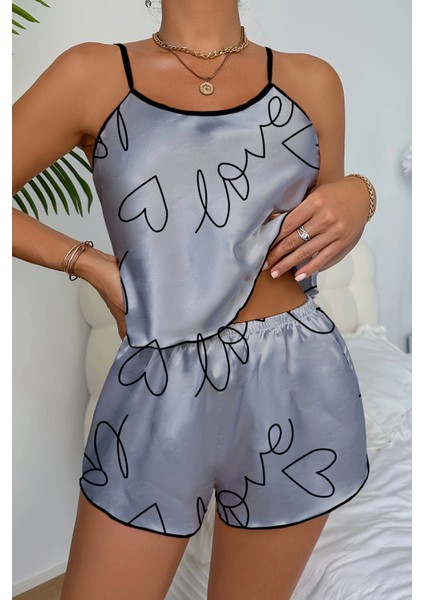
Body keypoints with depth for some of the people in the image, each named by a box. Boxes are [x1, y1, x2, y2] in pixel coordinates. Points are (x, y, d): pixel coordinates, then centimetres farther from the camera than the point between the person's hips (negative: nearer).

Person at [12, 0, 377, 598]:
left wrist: (358, 195, -5)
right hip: (156, 394, -1)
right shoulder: (93, 74, 0)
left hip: (296, 387, 2)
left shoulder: (311, 80, 6)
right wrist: (94, 266, -4)